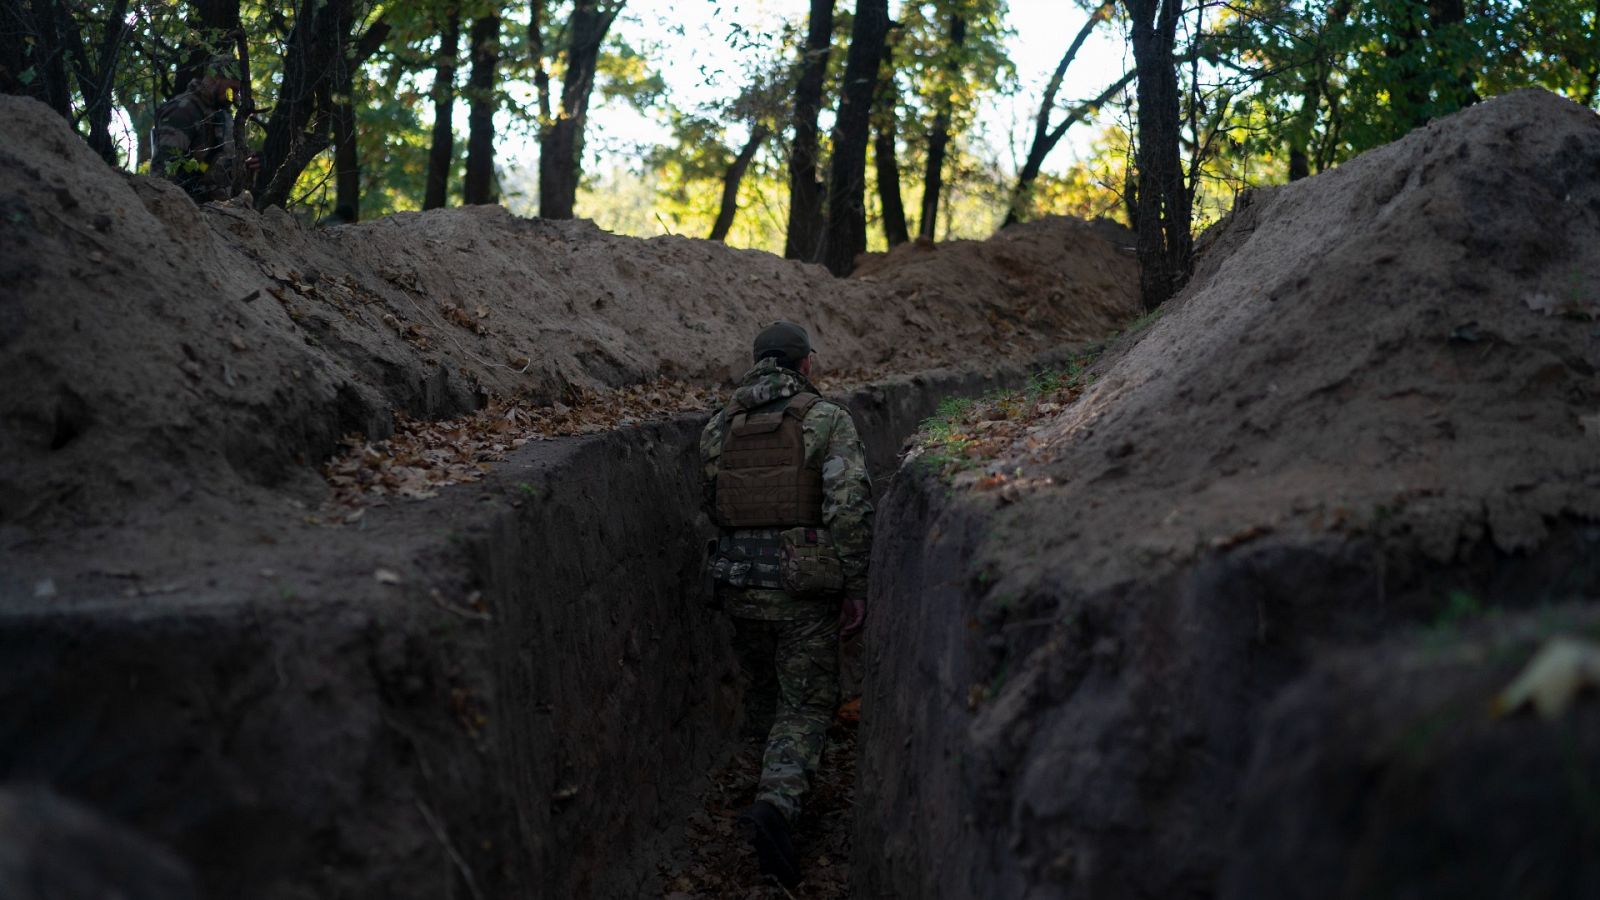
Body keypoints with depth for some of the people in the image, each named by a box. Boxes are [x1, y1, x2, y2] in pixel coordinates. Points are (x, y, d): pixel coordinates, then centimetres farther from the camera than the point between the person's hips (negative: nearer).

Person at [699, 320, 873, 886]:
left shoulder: (718, 429, 8)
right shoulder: (828, 419, -4)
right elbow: (851, 505, -14)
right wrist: (856, 588, -8)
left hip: (737, 579, 4)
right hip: (805, 584, -4)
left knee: (761, 687, 24)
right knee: (807, 703, 3)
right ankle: (777, 803, -20)